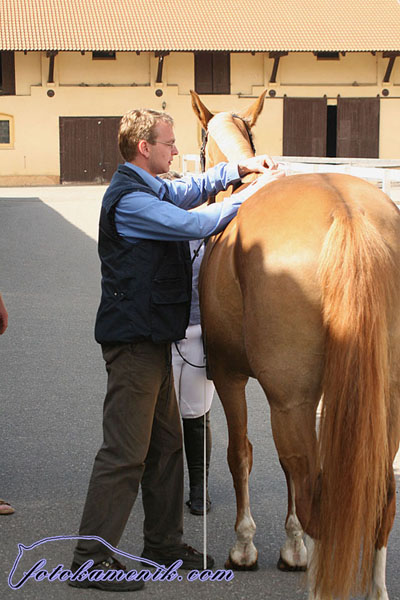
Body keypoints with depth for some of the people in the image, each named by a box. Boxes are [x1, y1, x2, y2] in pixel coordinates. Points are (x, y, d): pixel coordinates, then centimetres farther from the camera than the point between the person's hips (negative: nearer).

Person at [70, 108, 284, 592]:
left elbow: (191, 190, 28)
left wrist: (240, 168, 11)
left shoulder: (148, 188, 14)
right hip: (134, 339, -11)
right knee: (125, 451, -8)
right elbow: (196, 224, -23)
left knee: (166, 443, 16)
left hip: (152, 338, 11)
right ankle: (90, 556, -1)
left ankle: (163, 543, 27)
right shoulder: (129, 199, -18)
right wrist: (253, 190, -13)